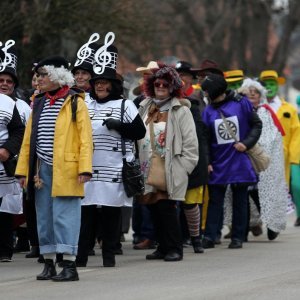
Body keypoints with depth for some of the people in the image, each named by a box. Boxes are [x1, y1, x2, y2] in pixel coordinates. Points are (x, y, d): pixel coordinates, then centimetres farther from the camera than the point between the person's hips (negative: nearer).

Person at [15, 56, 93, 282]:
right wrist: (23, 169, 11)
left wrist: (84, 168, -17)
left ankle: (70, 265, -5)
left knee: (64, 216, -7)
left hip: (66, 169, -6)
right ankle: (49, 263, 16)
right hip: (42, 169, 6)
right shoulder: (39, 103, 15)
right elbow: (28, 139, 16)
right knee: (44, 217, 8)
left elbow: (85, 138, -8)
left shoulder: (75, 102, -2)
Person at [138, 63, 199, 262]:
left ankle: (174, 248, -1)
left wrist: (183, 166, -9)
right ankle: (163, 247, 15)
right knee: (154, 208, 6)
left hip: (171, 170, -5)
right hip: (149, 169, 5)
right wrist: (138, 165, 10)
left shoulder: (181, 110, -1)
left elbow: (190, 141, -4)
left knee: (167, 208, -9)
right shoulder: (145, 108, 15)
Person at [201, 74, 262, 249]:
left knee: (240, 202, 6)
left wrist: (247, 143, -11)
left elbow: (256, 125, 2)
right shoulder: (208, 111, 1)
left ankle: (238, 237, 12)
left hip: (239, 161, -2)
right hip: (218, 164, 2)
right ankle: (210, 236, 0)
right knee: (215, 201, 0)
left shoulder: (241, 103, -5)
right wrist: (207, 162, -7)